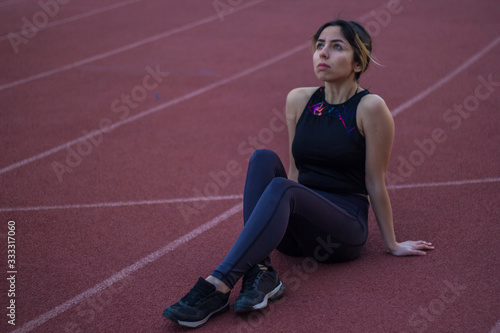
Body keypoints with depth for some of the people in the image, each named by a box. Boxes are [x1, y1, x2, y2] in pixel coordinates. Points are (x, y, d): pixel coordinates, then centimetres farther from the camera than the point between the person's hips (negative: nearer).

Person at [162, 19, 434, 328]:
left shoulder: (370, 107, -8)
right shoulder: (298, 100, 7)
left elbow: (375, 182, -3)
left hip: (344, 231, -5)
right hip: (297, 229, 5)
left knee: (282, 189, -32)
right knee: (264, 158, -21)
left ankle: (218, 286, -40)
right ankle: (260, 272, -33)